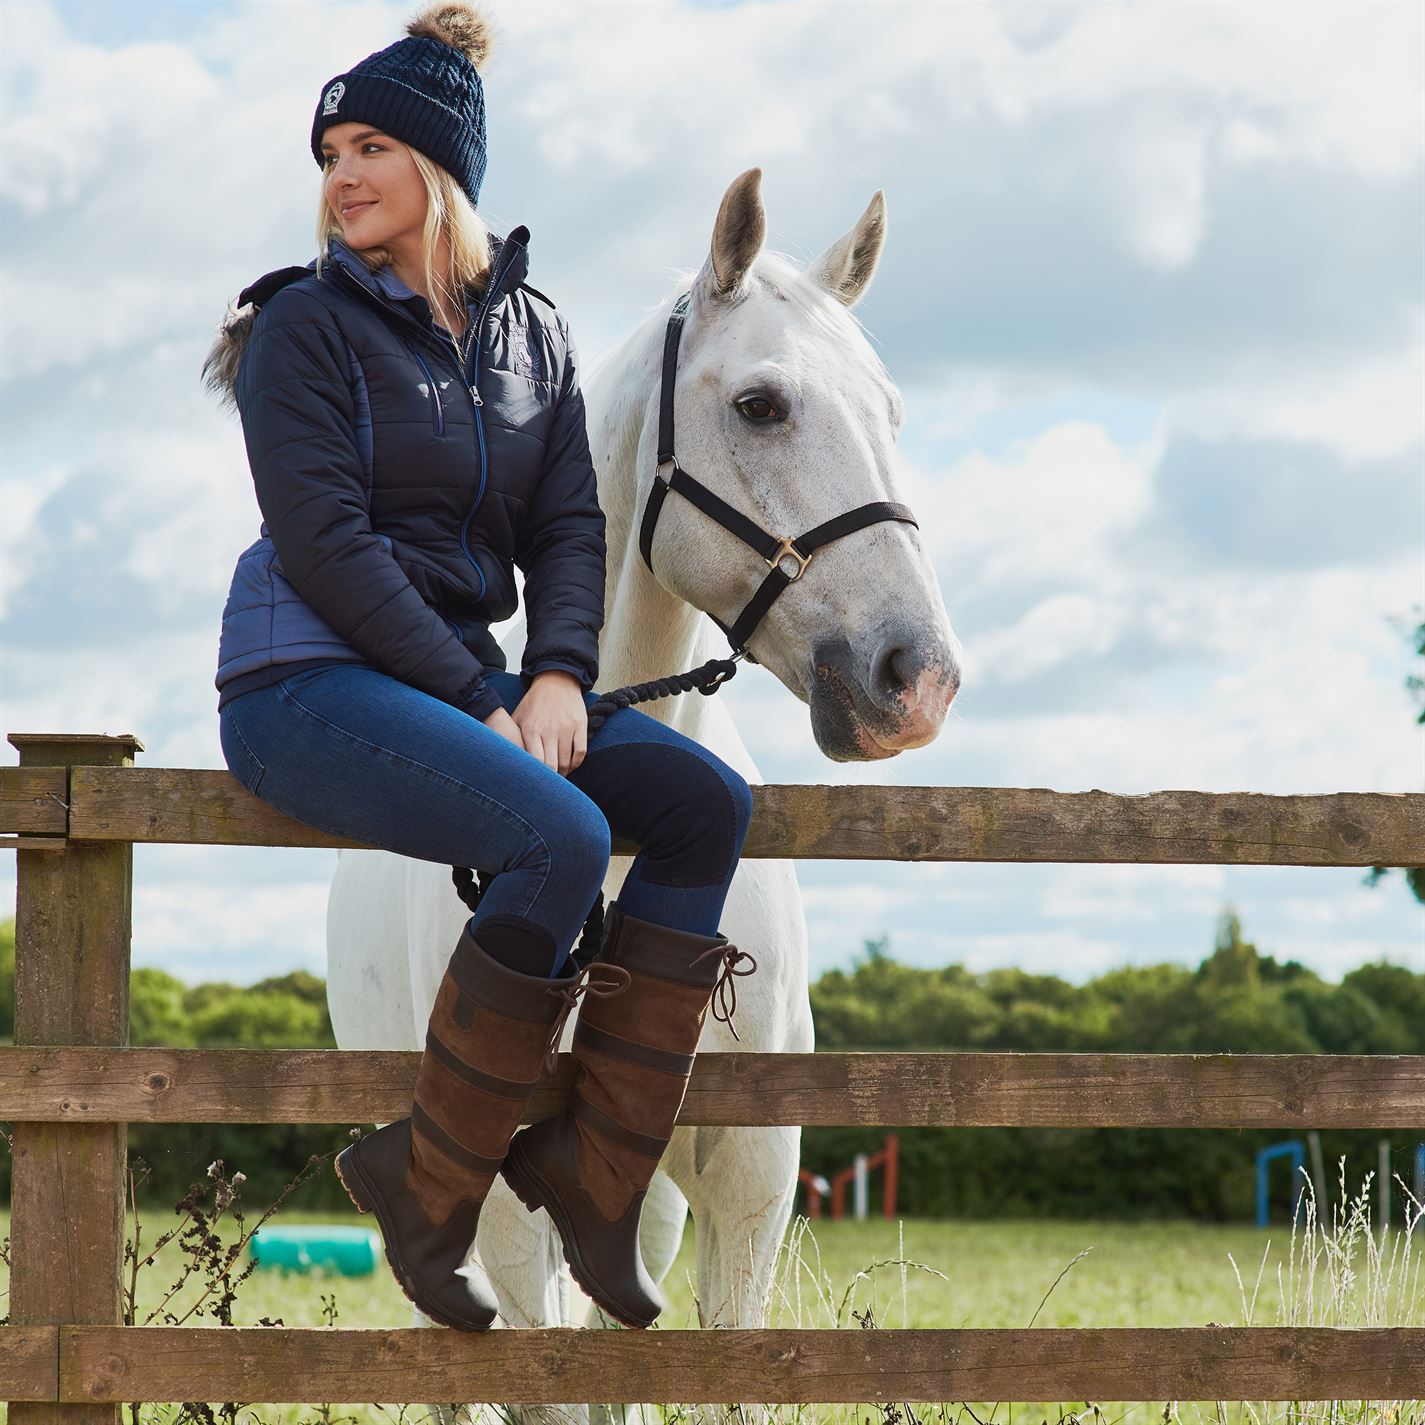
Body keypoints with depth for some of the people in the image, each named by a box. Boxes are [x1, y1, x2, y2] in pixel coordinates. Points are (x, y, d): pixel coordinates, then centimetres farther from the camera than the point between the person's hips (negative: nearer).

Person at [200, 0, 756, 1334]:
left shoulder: (530, 331, 13)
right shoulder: (308, 325, -5)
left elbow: (569, 526, 9)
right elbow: (324, 544, -13)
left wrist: (557, 676, -11)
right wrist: (481, 703, -17)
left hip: (462, 679, 7)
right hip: (305, 683, -7)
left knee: (707, 800, -13)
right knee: (563, 833, -29)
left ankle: (593, 1170, -11)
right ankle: (427, 1180, -14)